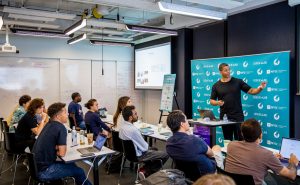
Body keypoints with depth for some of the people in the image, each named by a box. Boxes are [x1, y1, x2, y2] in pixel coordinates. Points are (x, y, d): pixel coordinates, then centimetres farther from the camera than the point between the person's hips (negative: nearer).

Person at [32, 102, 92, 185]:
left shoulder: (49, 124, 6)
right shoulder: (61, 128, -19)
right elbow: (62, 153, -18)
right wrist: (56, 150, 1)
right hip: (44, 170, -8)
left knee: (72, 165, 20)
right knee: (79, 171, 3)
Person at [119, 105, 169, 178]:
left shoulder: (122, 126, -5)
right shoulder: (133, 130, -33)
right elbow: (144, 148, -22)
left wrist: (145, 145, 5)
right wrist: (147, 145, -1)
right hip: (137, 155, -9)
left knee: (154, 149, 28)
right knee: (165, 155, 0)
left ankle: (145, 169, 18)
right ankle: (146, 172, 5)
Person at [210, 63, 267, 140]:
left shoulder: (238, 82, 1)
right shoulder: (216, 85, 3)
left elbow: (251, 91, -1)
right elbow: (212, 101, 6)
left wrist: (260, 88, -19)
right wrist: (217, 103, -15)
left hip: (238, 116, -1)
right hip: (224, 117, 1)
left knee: (240, 140, 3)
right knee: (227, 140, 10)